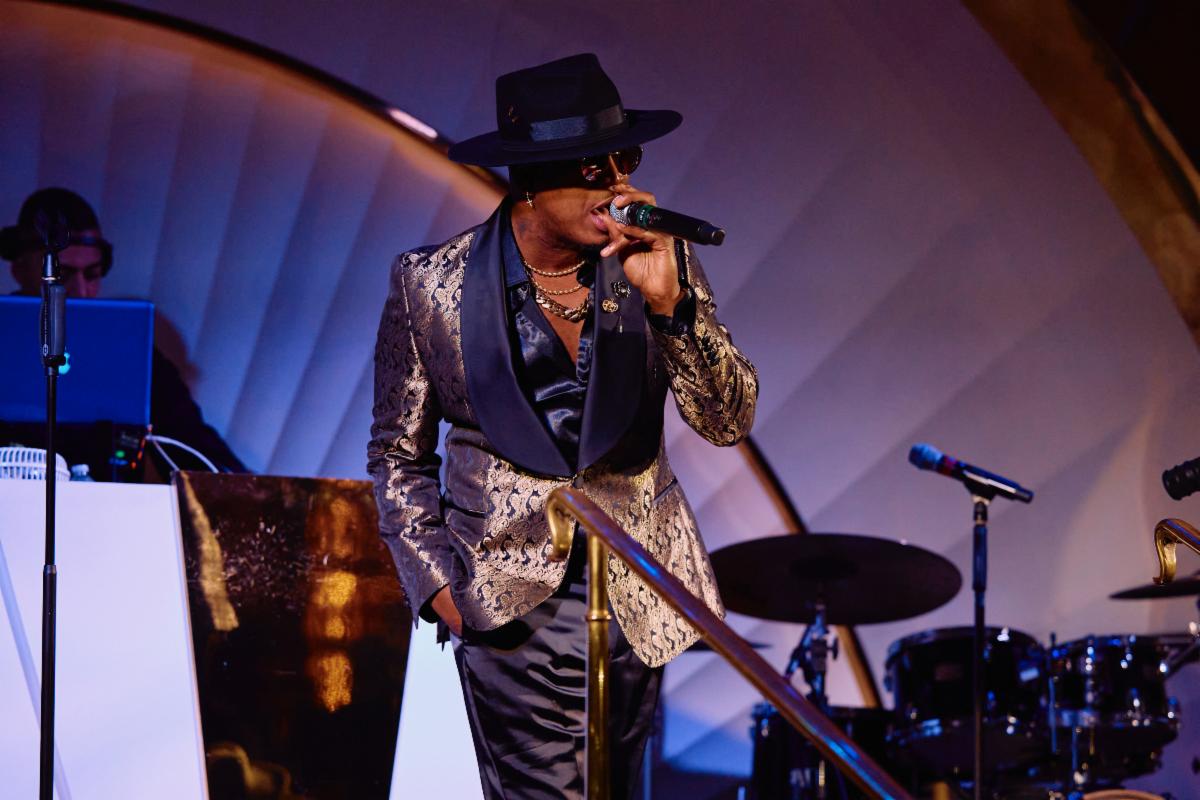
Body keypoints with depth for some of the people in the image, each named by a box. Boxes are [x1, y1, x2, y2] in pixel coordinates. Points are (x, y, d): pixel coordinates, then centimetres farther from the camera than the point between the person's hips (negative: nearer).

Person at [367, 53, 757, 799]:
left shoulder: (663, 261, -2)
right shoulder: (432, 283, -7)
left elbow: (729, 420, -8)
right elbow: (399, 454, 4)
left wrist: (667, 299, -22)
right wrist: (435, 583, -6)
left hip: (636, 594, 3)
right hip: (510, 602, -3)